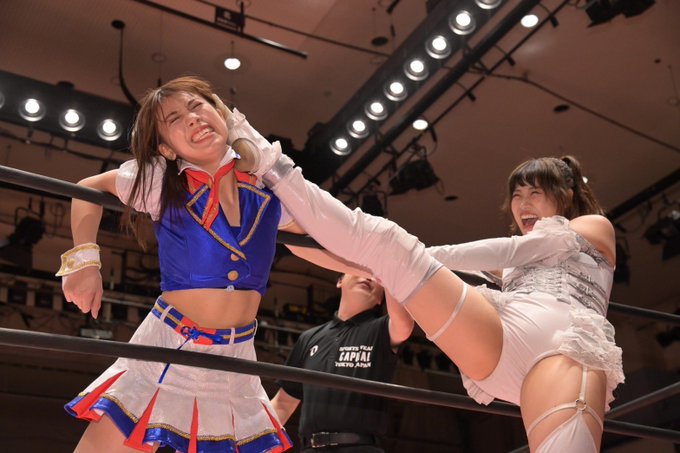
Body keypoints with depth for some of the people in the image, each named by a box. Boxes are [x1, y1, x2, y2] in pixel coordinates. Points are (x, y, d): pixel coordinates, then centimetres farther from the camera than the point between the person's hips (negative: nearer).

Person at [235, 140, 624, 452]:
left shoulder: (595, 227, 29)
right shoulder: (521, 263, 47)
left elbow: (510, 251, 14)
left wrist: (422, 256, 12)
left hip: (563, 340, -8)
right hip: (496, 340, 9)